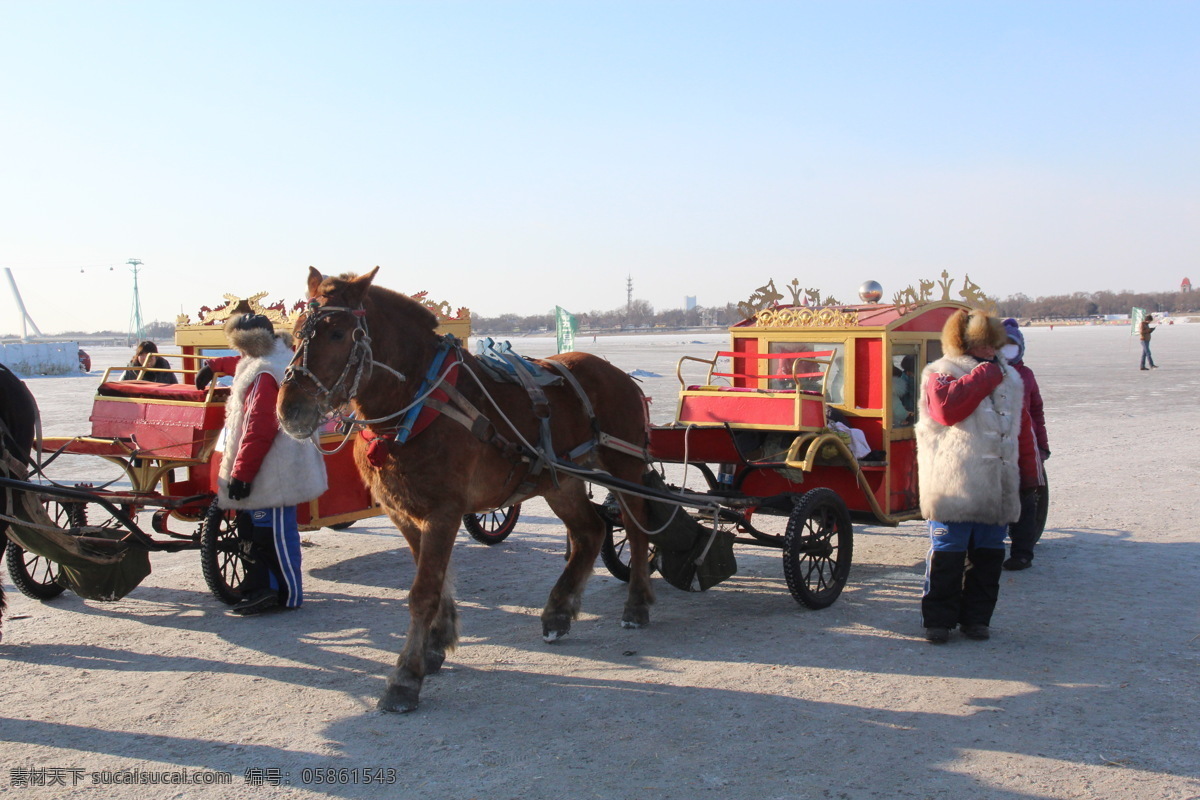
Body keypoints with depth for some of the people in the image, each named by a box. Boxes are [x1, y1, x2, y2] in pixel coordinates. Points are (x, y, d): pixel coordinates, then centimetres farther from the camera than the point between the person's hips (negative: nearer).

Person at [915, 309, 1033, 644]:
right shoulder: (941, 372, -1)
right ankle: (938, 619, 8)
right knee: (948, 553, -3)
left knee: (988, 554, 9)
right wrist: (984, 376, -14)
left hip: (998, 486, 6)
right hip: (953, 486, -6)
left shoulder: (1010, 377, 19)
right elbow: (946, 408, -21)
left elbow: (1021, 426, 27)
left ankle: (976, 617, 21)